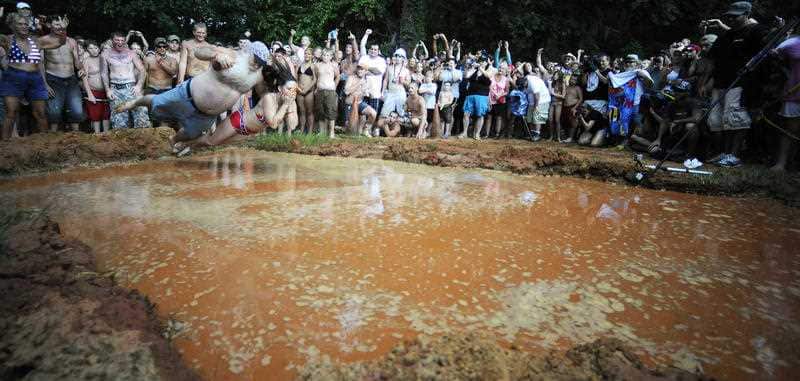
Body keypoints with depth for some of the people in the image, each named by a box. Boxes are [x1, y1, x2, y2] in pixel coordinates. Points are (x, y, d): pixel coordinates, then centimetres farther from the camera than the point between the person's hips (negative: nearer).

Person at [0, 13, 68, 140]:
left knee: (41, 114, 6)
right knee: (11, 113, -5)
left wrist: (63, 29, -2)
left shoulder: (36, 41, 12)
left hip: (35, 80, 3)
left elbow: (60, 42, 15)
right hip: (13, 79, -3)